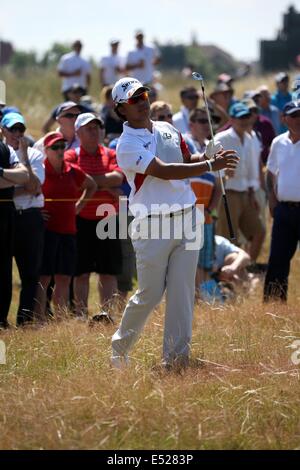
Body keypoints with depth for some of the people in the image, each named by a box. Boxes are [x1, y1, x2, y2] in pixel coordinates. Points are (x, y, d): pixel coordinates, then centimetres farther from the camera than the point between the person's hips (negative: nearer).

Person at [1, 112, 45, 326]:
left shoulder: (34, 155, 11)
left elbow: (34, 186, -5)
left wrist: (23, 156, -6)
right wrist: (25, 190, -10)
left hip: (30, 218, 2)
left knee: (31, 272, -1)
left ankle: (25, 321, -1)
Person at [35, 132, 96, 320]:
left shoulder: (72, 171, 9)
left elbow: (91, 186, 28)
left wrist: (79, 206, 16)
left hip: (68, 231, 6)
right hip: (47, 230, -6)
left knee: (64, 279, 7)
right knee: (43, 278, -7)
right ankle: (40, 321, -8)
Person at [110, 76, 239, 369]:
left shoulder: (168, 130, 13)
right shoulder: (127, 145, -10)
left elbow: (187, 162, 24)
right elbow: (164, 171, -21)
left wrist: (207, 155, 0)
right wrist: (210, 165, -24)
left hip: (187, 218, 6)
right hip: (153, 227, -6)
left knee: (183, 292, 1)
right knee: (150, 295, -1)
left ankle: (176, 358, 4)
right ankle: (119, 350, 19)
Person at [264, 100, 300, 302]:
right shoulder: (279, 143, 9)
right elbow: (271, 173, 21)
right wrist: (272, 200, 9)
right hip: (283, 209, 4)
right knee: (277, 259, 6)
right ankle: (272, 304, 12)